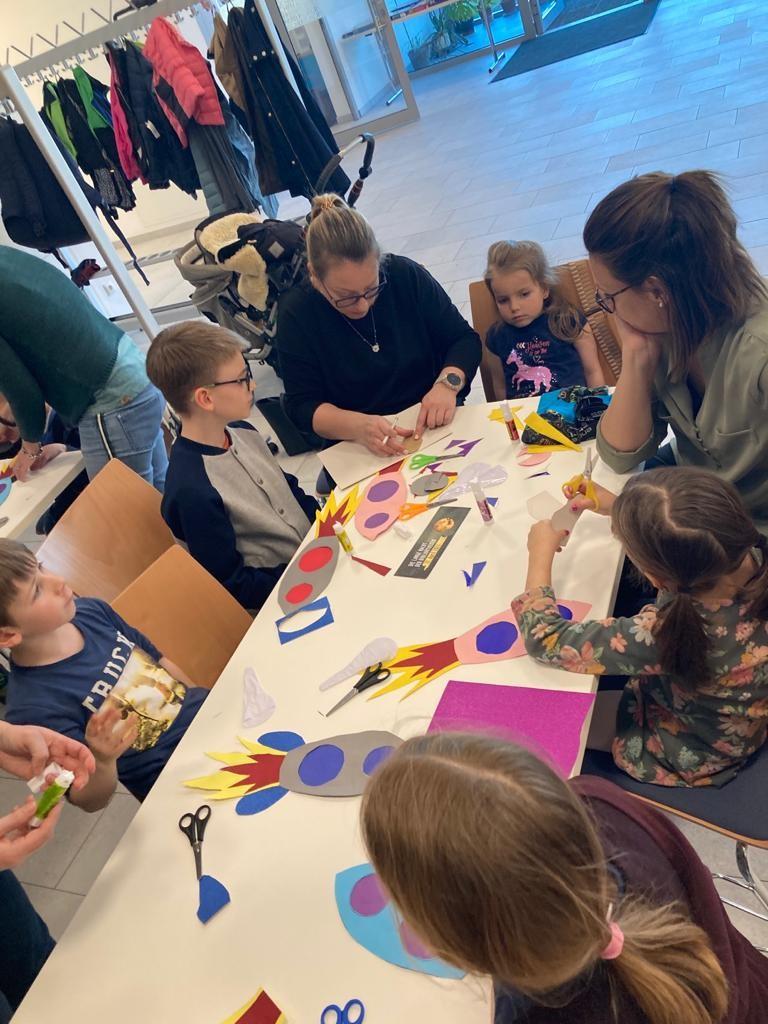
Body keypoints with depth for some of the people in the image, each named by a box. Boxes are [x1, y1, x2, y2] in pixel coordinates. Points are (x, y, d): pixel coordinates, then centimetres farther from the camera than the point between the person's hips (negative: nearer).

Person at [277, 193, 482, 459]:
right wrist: (358, 426, -28)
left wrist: (448, 383, -19)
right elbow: (302, 406, -8)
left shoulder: (406, 275, -4)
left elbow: (465, 339, 3)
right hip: (357, 453, -1)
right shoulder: (296, 314, -8)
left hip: (438, 427, 1)